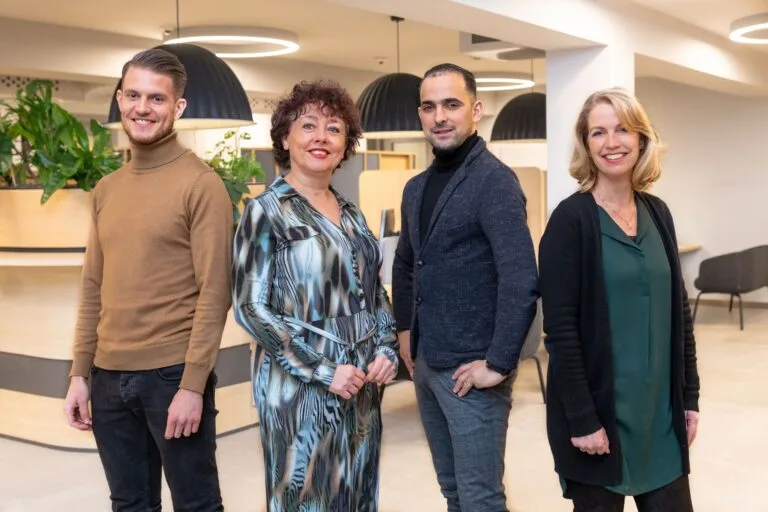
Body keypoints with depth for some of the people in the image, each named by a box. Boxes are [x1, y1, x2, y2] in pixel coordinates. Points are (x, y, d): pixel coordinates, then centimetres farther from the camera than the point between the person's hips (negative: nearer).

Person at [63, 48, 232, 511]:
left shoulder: (201, 184, -8)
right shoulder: (106, 189, 11)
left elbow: (214, 293, -13)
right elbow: (93, 289, 13)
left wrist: (193, 384, -16)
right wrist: (80, 373, 9)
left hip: (173, 375, -6)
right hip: (109, 377, 6)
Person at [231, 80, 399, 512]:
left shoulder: (351, 213, 10)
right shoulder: (266, 211, -9)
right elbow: (251, 307, -13)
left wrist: (386, 350, -1)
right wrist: (323, 370, -17)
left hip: (362, 383, 6)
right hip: (301, 387, -6)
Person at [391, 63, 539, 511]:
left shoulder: (494, 181, -14)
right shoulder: (417, 188, 11)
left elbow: (521, 280, -22)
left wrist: (499, 363, -21)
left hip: (470, 368, -7)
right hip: (425, 364, 8)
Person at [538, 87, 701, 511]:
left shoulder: (657, 213, 7)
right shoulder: (571, 219, -11)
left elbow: (678, 310, 11)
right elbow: (560, 329, -14)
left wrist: (689, 395, 9)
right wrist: (582, 418, -16)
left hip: (661, 407, 5)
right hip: (599, 409, -5)